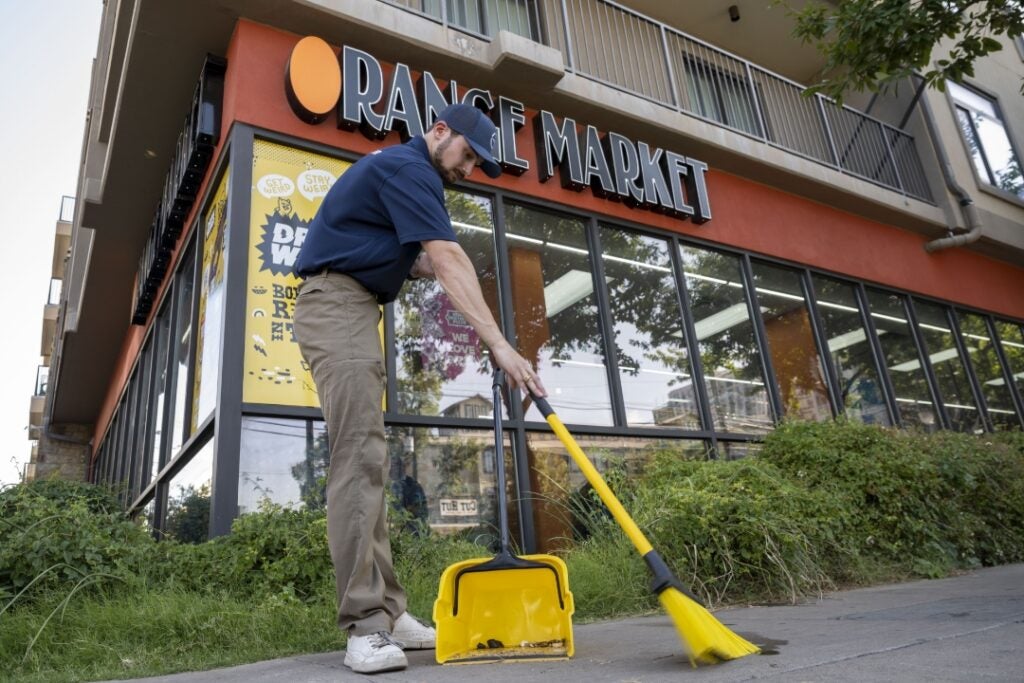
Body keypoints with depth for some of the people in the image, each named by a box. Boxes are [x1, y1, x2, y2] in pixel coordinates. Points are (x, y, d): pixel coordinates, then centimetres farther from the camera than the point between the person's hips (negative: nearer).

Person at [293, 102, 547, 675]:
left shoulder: (402, 173, 23)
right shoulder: (408, 167, -9)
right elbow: (451, 260, -21)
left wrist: (418, 265, 7)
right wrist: (499, 345, -26)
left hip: (354, 311, 10)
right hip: (337, 307, -10)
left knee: (369, 461, 3)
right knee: (359, 456, -18)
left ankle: (388, 612, 6)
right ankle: (366, 625, -17)